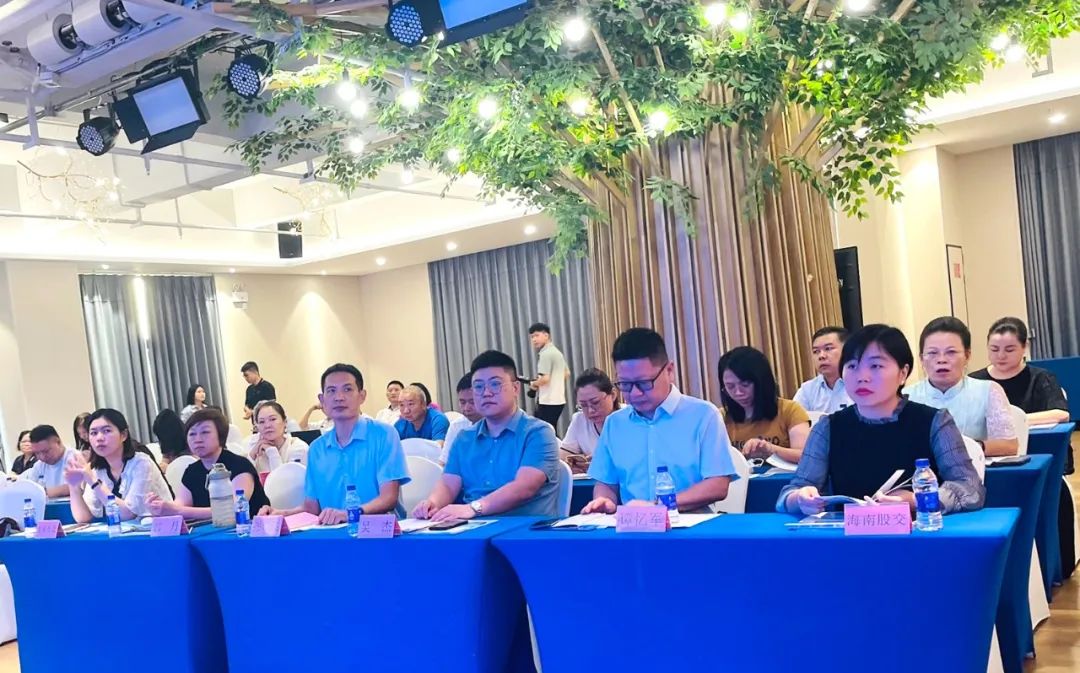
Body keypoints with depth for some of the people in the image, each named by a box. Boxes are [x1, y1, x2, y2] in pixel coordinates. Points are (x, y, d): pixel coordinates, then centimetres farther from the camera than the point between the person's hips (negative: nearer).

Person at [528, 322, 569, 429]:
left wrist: (533, 384, -3)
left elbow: (545, 379, -21)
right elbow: (567, 374, 25)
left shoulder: (545, 354, -14)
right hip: (558, 399, 10)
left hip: (548, 401, -10)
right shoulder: (557, 352, 15)